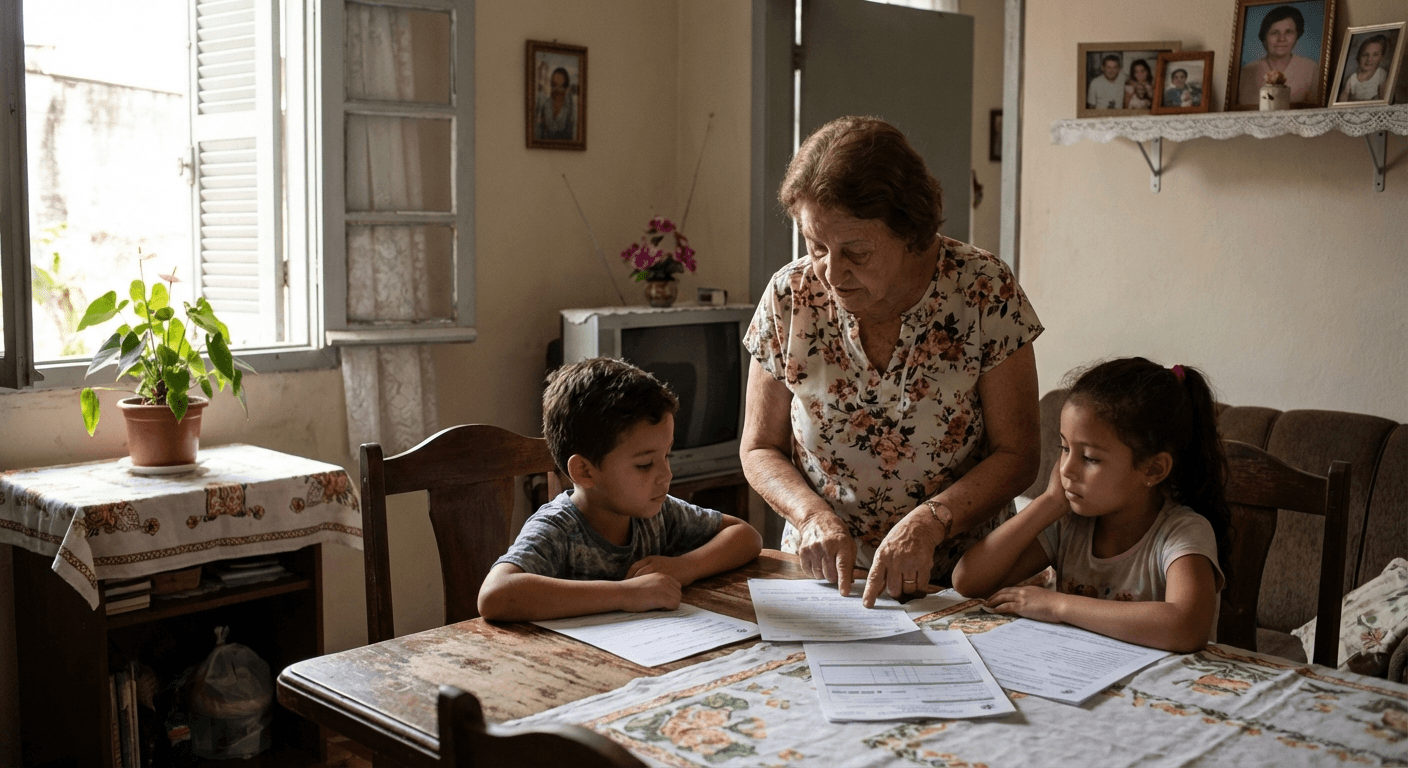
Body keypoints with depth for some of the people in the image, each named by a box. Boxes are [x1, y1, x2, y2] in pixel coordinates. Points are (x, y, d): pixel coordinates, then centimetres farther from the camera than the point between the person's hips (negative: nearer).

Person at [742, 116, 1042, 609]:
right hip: (819, 578, 1)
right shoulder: (790, 296, -4)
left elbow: (1017, 455, -5)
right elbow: (760, 449, 6)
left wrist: (928, 523, -21)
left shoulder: (982, 290, -9)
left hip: (952, 583, 0)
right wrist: (813, 515, -13)